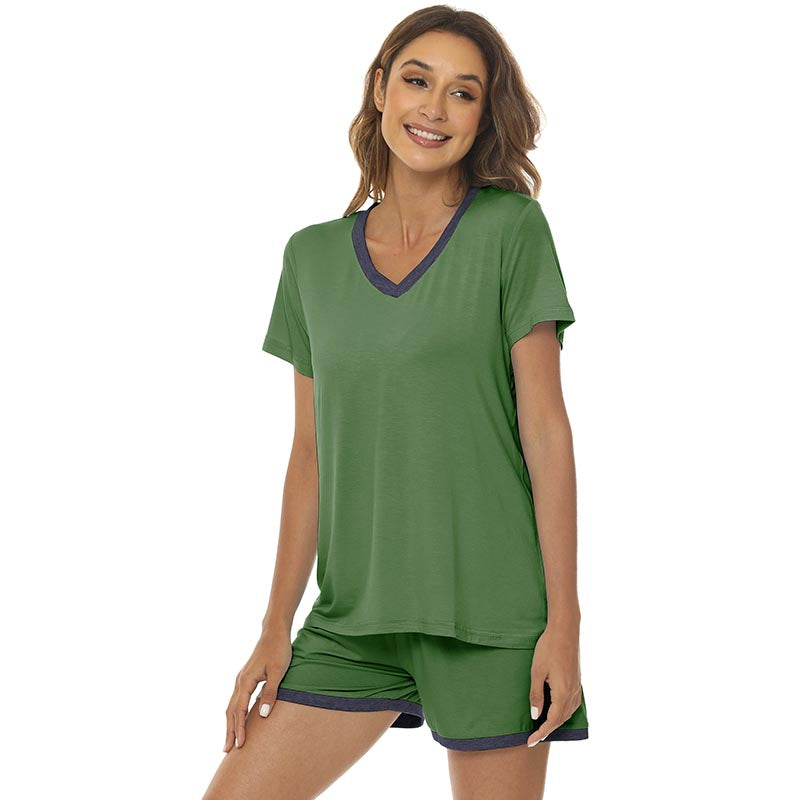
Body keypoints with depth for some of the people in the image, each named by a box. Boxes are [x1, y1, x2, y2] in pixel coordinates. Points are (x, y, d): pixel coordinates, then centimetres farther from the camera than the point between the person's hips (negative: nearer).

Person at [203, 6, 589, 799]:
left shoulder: (511, 228, -2)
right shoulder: (313, 256, 9)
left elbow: (545, 428, -5)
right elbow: (311, 450, 10)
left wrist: (564, 621, -9)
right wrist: (276, 627, 8)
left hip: (489, 614, -3)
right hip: (354, 615, 4)